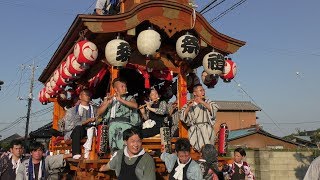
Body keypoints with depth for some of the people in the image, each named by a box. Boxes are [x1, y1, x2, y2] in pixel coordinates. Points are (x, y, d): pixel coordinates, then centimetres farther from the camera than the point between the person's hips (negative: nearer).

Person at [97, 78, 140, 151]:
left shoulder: (129, 98, 17)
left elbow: (135, 105, -5)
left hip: (126, 123, -1)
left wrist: (120, 99, -11)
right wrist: (108, 102, -6)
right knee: (114, 147, -14)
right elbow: (99, 112, 9)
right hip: (113, 124, 1)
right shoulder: (108, 99, 20)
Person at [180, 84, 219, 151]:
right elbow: (182, 117, -1)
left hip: (207, 129, 1)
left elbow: (214, 109, -7)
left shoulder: (208, 102, 15)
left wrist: (202, 102, -17)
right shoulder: (188, 104, 11)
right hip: (194, 130, -1)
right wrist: (189, 107, -16)